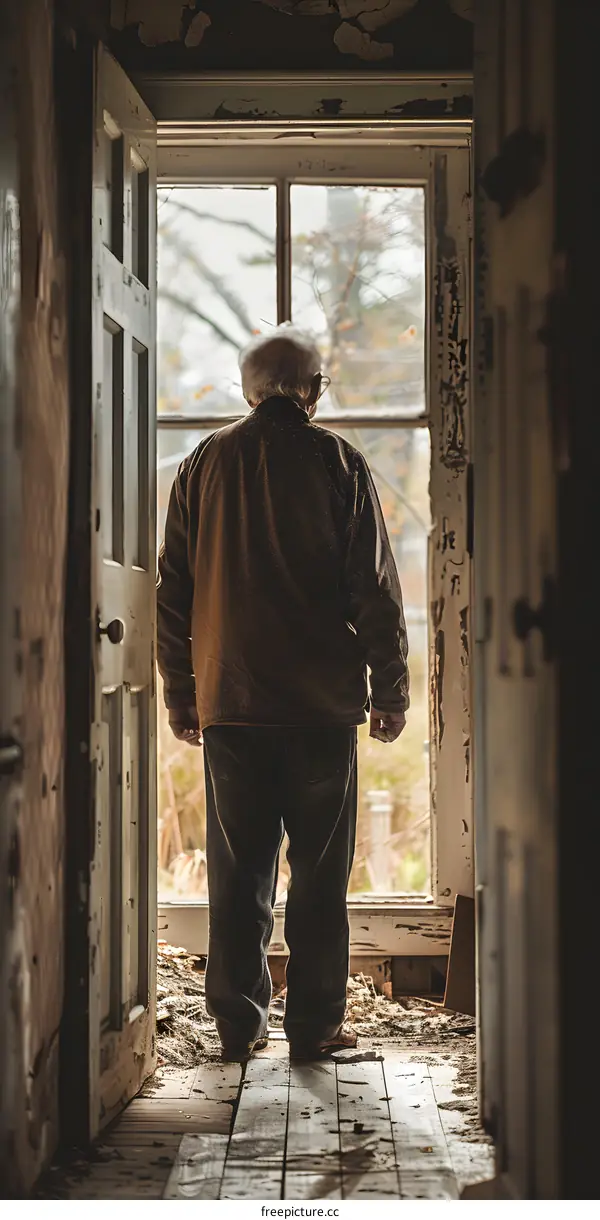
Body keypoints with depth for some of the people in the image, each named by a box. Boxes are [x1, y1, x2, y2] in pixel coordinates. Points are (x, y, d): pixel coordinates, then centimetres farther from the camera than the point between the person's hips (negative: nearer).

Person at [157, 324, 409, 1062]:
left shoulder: (202, 465, 6)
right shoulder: (338, 463, -2)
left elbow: (173, 591, 9)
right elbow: (376, 589, -3)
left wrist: (179, 693, 16)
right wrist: (391, 690, 5)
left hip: (229, 704, 2)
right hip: (323, 702, -2)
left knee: (238, 872, 8)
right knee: (319, 873, 5)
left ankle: (239, 1024, 13)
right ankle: (315, 1026, 9)